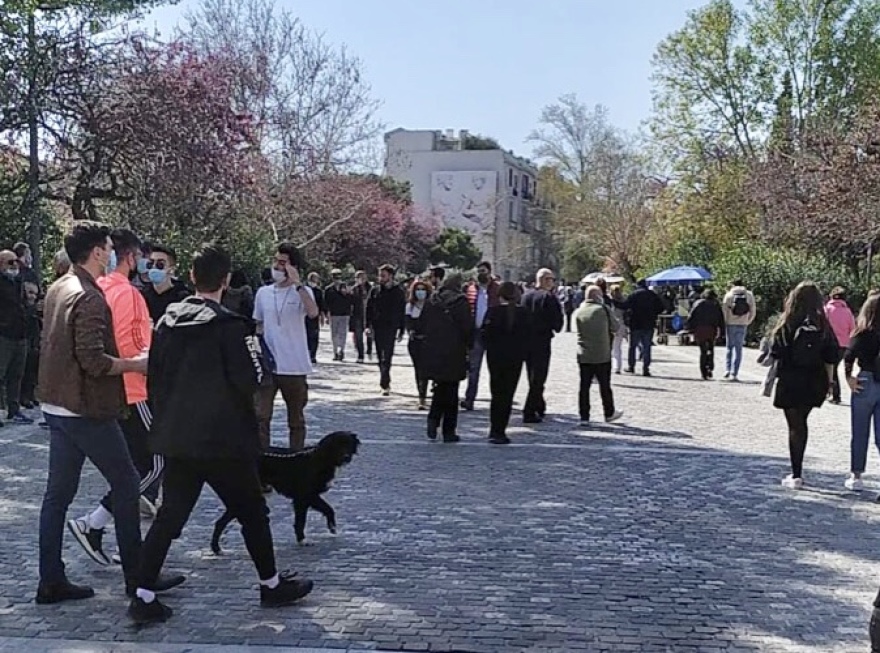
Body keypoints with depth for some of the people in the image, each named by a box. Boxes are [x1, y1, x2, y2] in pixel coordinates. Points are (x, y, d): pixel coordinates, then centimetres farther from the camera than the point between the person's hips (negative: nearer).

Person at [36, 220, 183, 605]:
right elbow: (94, 360, -25)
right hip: (87, 410, -9)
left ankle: (51, 581, 15)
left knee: (58, 493, 10)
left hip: (57, 407, 9)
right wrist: (136, 364, -12)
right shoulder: (89, 299, -18)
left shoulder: (58, 289, 11)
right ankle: (137, 577, 9)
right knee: (126, 484, 2)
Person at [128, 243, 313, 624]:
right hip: (223, 439, -5)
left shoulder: (167, 322, 4)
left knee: (169, 517, 10)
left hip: (176, 438, 5)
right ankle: (271, 585, 25)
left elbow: (154, 380, 9)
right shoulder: (230, 326, -14)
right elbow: (250, 382, -16)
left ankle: (143, 596, 5)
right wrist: (255, 353, 4)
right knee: (252, 512, 12)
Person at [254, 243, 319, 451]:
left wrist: (297, 283, -25)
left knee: (296, 419, 11)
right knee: (260, 416, -7)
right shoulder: (263, 293, 7)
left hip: (295, 367, -2)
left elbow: (313, 312, -26)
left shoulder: (302, 292, -4)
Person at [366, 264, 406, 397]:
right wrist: (368, 325, -2)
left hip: (391, 327, -3)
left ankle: (384, 383, -15)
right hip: (377, 327, 3)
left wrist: (401, 331, 1)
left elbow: (403, 312, 4)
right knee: (381, 356, 9)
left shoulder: (399, 292, 2)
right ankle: (386, 382, 20)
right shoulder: (374, 290, 8)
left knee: (387, 356, -11)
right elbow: (369, 309, 9)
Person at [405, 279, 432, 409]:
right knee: (417, 368, 10)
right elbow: (408, 321, 8)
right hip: (414, 341, 5)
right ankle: (422, 395, 22)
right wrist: (410, 330, -12)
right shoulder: (410, 305, 11)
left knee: (423, 369, -13)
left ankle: (422, 399, -15)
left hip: (426, 341, -5)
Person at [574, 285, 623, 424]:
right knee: (605, 386, 9)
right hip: (602, 355, -3)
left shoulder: (578, 312, 2)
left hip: (583, 356, 3)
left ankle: (584, 416, 5)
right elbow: (616, 327, 1)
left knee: (584, 385, 5)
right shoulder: (603, 310, -9)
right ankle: (609, 413, 20)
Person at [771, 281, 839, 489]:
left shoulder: (788, 325, -9)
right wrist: (828, 383, 10)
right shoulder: (824, 327, -1)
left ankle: (796, 476, 2)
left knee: (795, 426, 3)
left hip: (791, 382, -3)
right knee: (801, 422, 19)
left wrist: (770, 381, 3)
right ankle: (797, 470, 22)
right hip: (814, 384, 3)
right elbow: (830, 359, 1)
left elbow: (777, 356, -9)